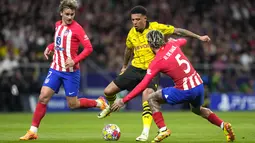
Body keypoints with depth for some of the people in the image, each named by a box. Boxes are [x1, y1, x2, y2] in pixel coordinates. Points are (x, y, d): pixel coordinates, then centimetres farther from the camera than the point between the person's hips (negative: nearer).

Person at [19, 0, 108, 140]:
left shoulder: (76, 28, -12)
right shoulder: (58, 25, 8)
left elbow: (88, 48, -15)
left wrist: (75, 60, -25)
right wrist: (50, 47, 8)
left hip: (71, 71, -5)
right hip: (55, 69, 5)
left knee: (73, 104, 2)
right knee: (43, 97, -9)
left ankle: (99, 103, 28)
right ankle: (33, 131, -5)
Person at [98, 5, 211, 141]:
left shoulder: (156, 28, -13)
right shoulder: (132, 33, 1)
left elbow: (178, 31, -5)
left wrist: (199, 37, -6)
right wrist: (124, 66, 34)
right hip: (135, 68, 4)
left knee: (147, 96, -29)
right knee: (108, 91, -1)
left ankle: (146, 132, -23)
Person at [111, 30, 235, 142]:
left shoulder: (156, 62, -10)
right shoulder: (172, 45, 5)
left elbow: (143, 85, -12)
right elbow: (183, 41, 31)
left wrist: (123, 101, -9)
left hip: (185, 90, -7)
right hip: (199, 84, 7)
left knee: (152, 99, 9)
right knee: (196, 109, 37)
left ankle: (163, 129, -2)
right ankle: (223, 125, 26)